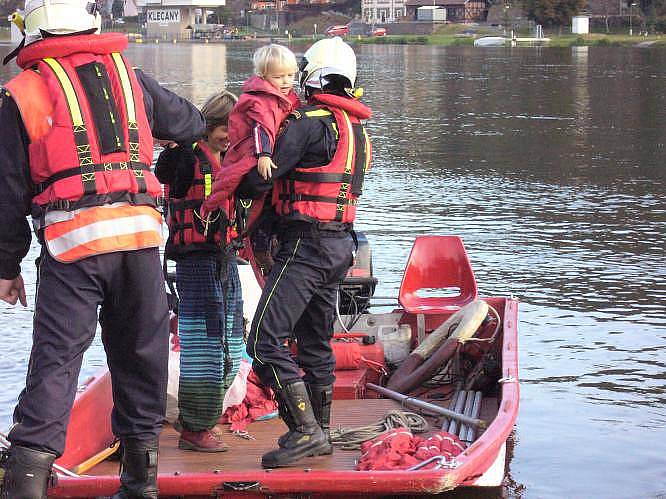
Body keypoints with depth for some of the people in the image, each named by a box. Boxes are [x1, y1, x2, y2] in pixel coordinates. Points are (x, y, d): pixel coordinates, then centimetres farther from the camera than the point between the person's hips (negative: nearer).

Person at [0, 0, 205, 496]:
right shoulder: (128, 75, 14)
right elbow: (186, 121, 31)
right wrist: (202, 119, 54)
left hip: (72, 243, -3)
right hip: (140, 231, 3)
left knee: (55, 361, -3)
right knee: (141, 355, 13)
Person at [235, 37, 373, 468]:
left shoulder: (311, 123, -13)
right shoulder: (358, 129, 15)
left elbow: (261, 178, -15)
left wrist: (235, 188, 5)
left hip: (306, 243, -10)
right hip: (341, 243, 10)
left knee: (266, 342, -10)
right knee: (315, 343, 19)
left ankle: (305, 432, -14)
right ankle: (320, 432, 25)